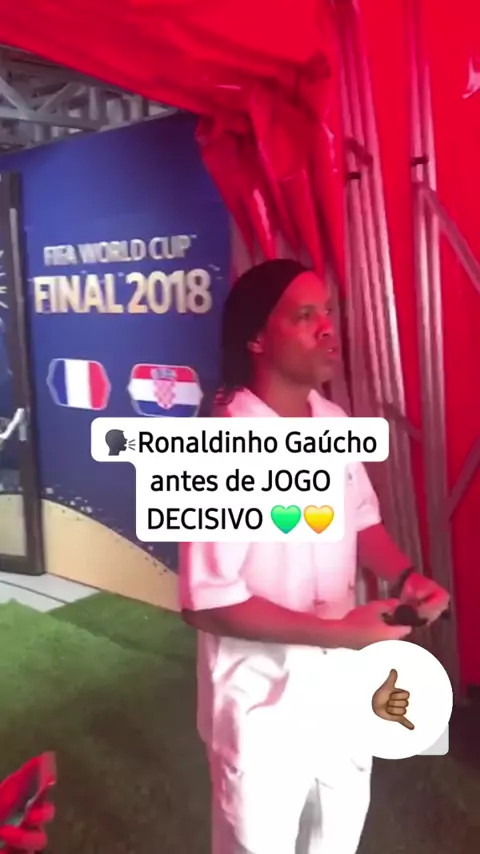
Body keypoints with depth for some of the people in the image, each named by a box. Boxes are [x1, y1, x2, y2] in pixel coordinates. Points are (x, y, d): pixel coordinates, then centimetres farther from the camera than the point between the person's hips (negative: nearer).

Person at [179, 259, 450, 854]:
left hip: (341, 678, 7)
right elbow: (208, 603, -25)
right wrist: (338, 631, -25)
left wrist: (406, 575, -10)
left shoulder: (335, 425, -4)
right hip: (264, 696, -6)